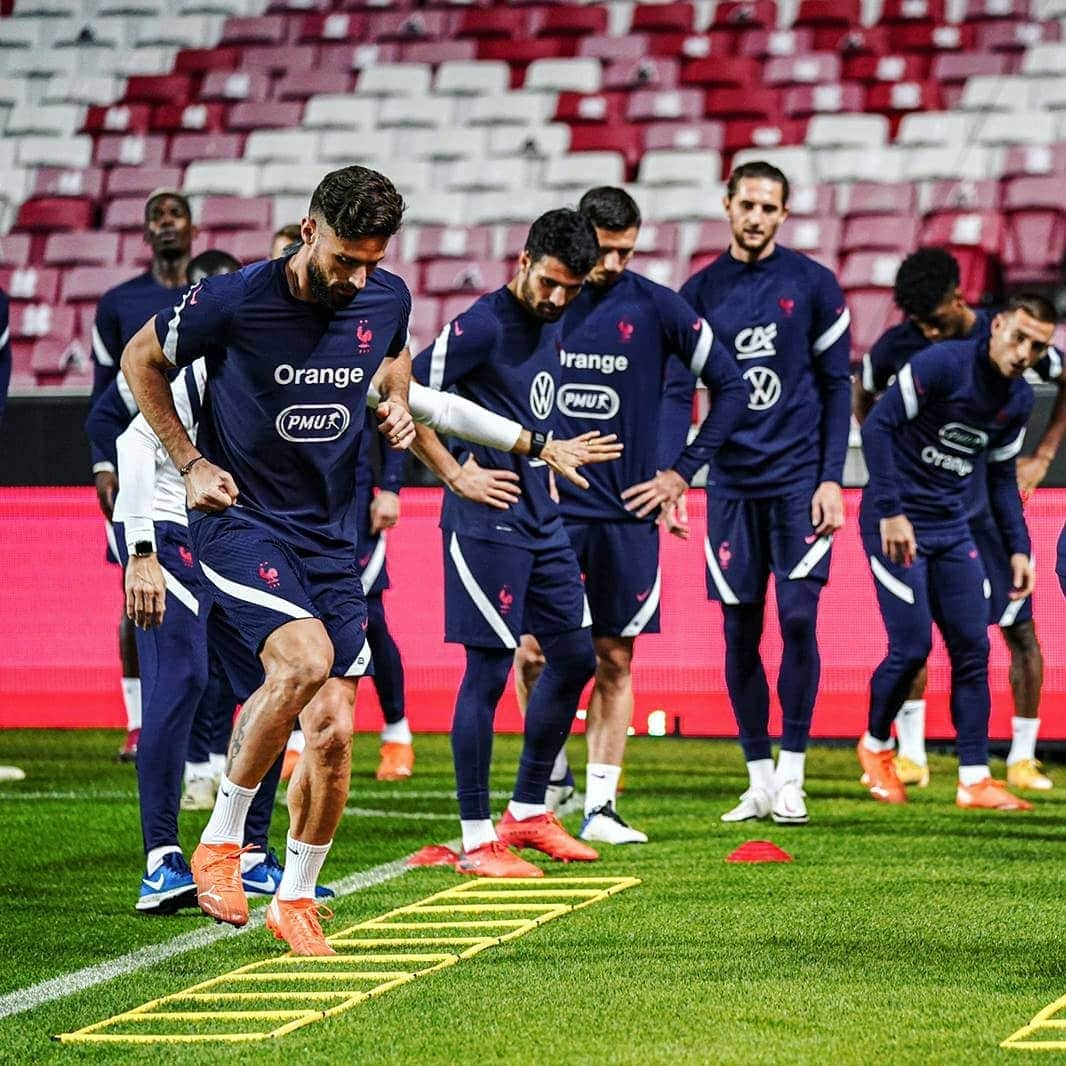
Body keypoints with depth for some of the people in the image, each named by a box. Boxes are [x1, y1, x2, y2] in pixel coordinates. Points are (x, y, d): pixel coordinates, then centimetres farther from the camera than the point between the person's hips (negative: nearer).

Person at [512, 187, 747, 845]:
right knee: (533, 651, -4)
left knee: (614, 661, 3)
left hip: (626, 516, 0)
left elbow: (732, 387, 5)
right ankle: (551, 775, 18)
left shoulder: (657, 309, -1)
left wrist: (682, 471, 1)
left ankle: (601, 806, 9)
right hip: (548, 508, 0)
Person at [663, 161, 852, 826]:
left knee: (798, 619, -8)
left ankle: (790, 776, 2)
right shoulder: (700, 292, 6)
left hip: (799, 477, -2)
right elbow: (678, 392, 7)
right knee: (740, 630, 3)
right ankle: (758, 781, 11)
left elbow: (837, 387, 2)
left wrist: (831, 479, -5)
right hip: (732, 479, 2)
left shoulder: (812, 285, 0)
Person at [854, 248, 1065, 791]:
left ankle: (1022, 757, 8)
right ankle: (910, 754, 2)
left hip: (992, 503, 0)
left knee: (1020, 628, -2)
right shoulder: (897, 345, -7)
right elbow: (864, 396, 14)